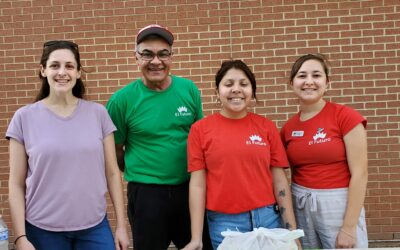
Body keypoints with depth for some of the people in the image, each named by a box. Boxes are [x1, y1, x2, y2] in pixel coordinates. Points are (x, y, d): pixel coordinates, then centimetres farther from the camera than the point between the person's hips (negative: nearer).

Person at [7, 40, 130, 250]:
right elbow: (16, 184, 0)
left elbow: (112, 173, 3)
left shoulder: (98, 113, 0)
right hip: (43, 229, -1)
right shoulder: (25, 117, -2)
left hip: (95, 226, 1)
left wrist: (121, 225, 3)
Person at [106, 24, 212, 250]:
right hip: (146, 194, -3)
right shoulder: (122, 100, -9)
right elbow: (115, 150, 0)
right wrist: (139, 173, 4)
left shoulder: (189, 89, -1)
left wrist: (190, 174, 6)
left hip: (189, 189, 3)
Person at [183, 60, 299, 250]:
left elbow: (279, 180, 3)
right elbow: (197, 183, -2)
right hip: (224, 223, -1)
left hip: (267, 218, 2)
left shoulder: (267, 127, 3)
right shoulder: (200, 129, -1)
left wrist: (292, 230, 0)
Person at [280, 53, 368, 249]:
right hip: (300, 207, 4)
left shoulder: (345, 116, -9)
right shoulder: (288, 128, 4)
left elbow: (360, 174, -12)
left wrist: (349, 227, -14)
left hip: (338, 205, -4)